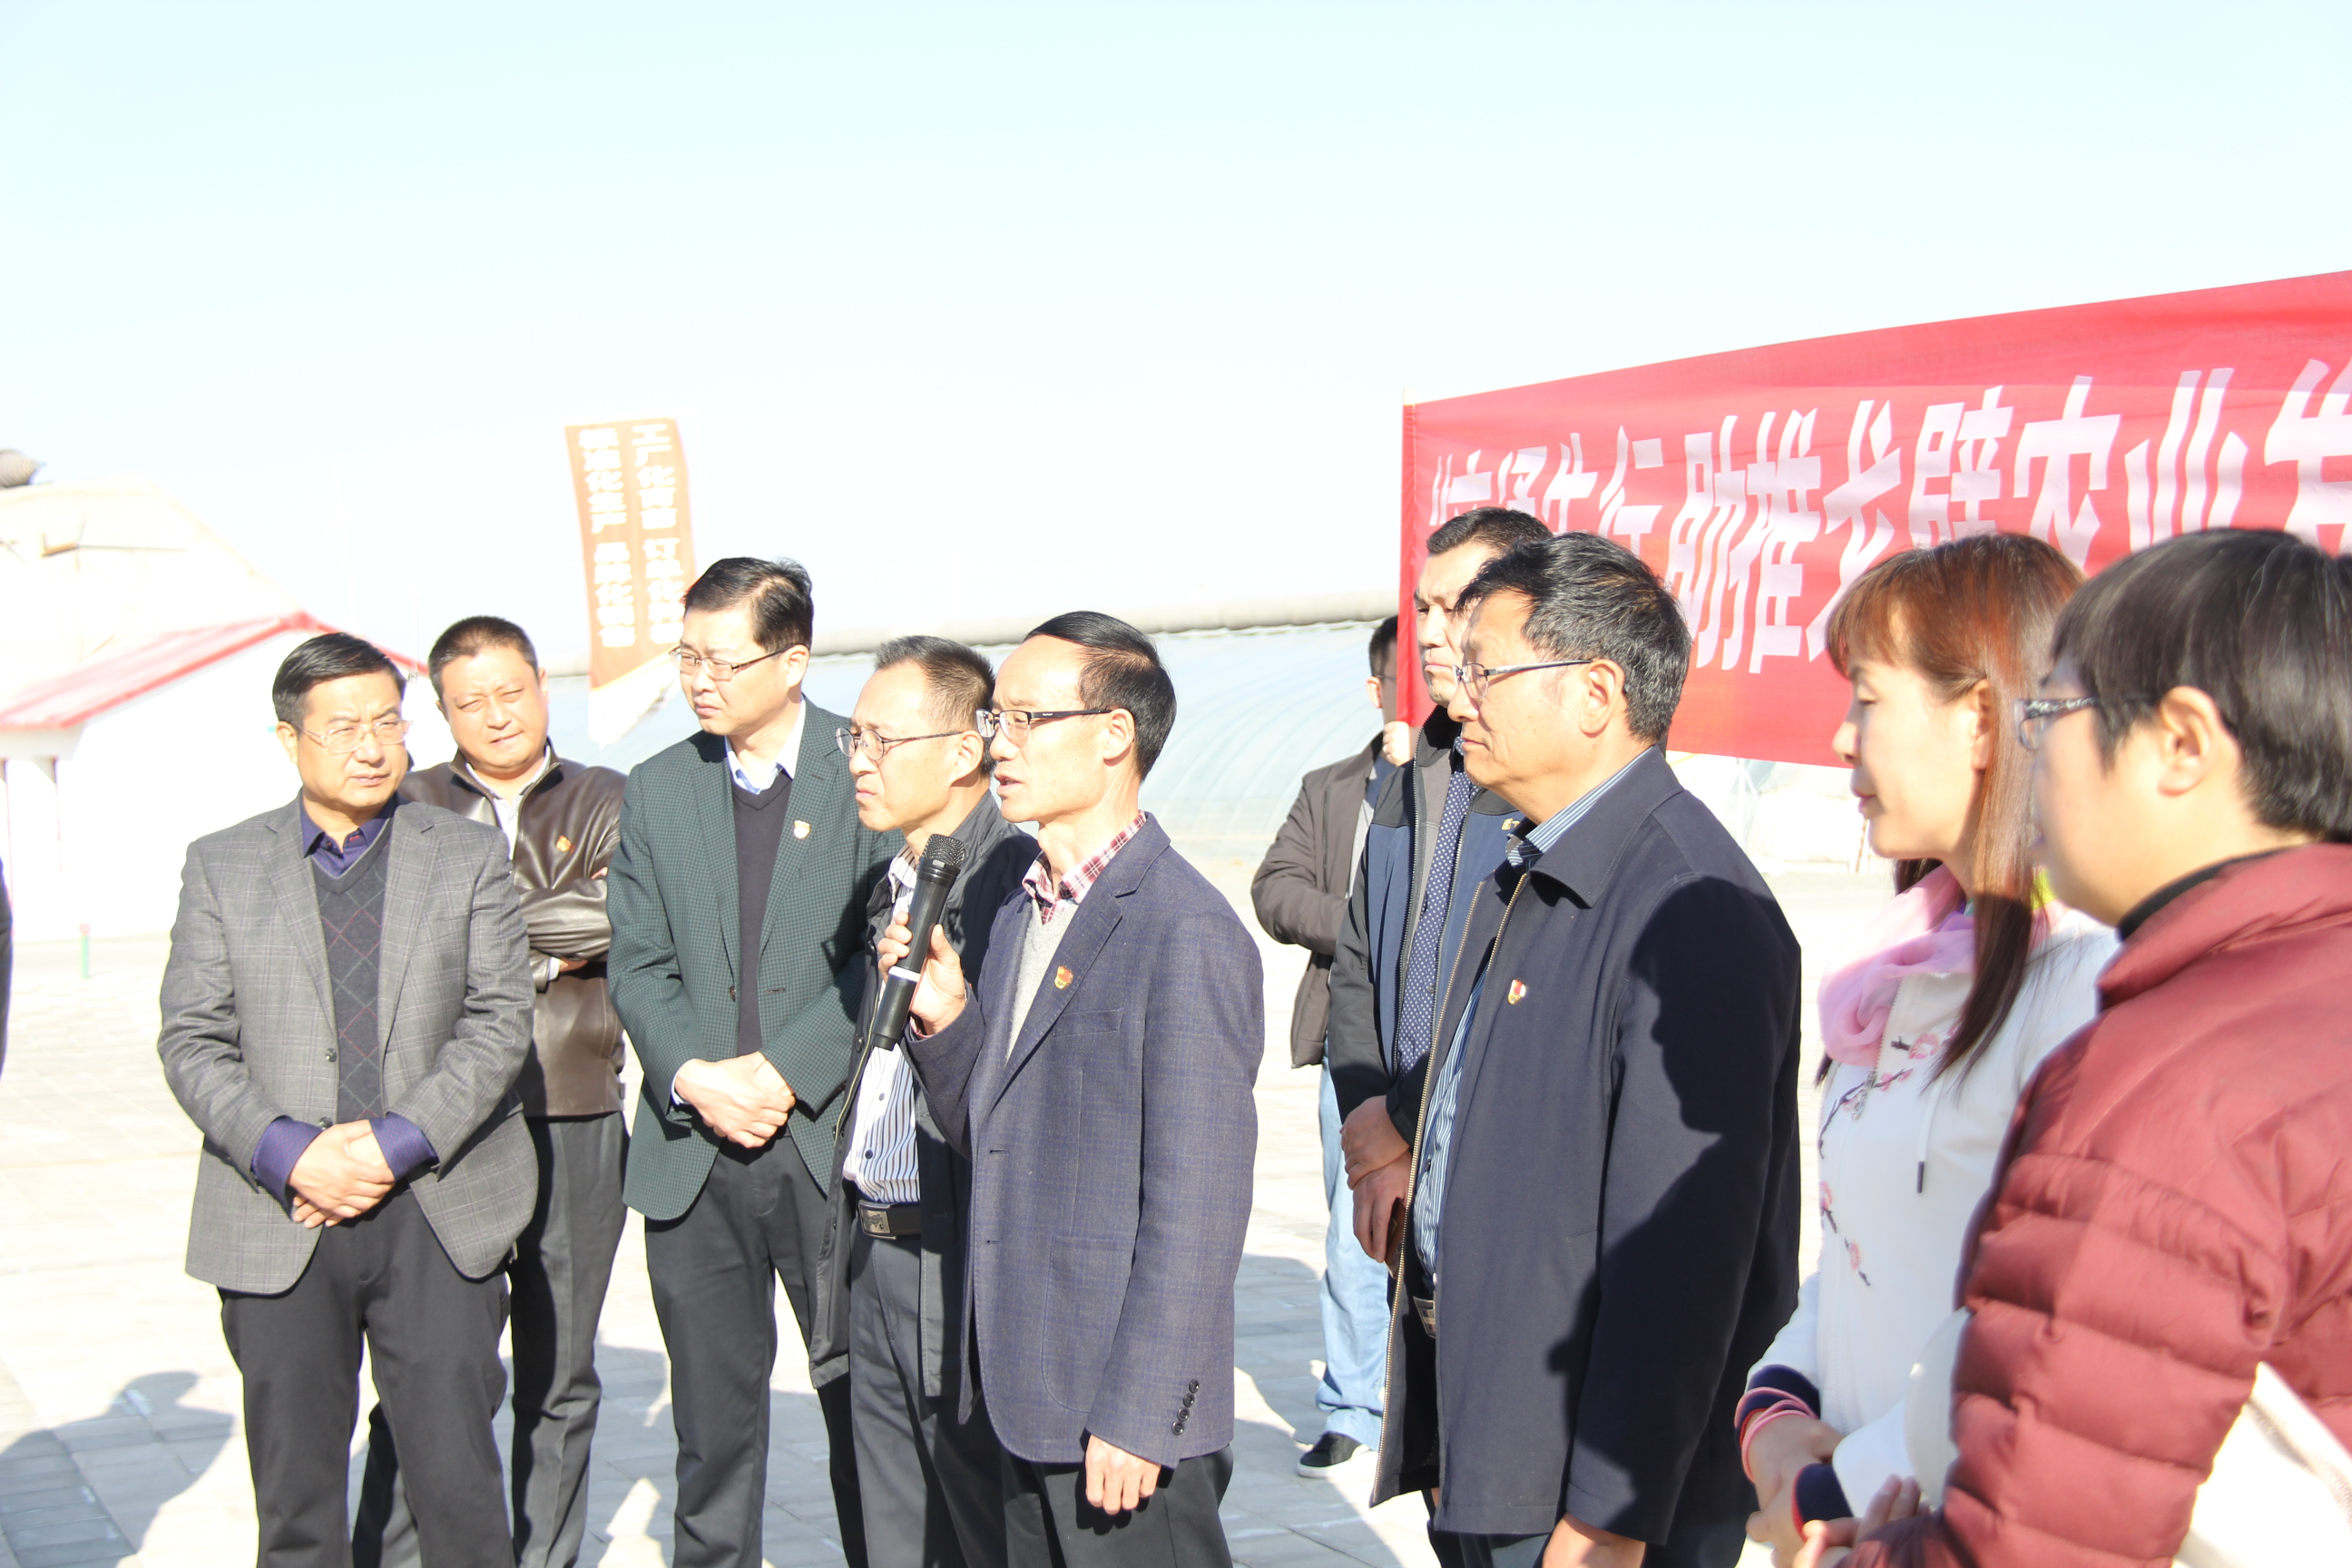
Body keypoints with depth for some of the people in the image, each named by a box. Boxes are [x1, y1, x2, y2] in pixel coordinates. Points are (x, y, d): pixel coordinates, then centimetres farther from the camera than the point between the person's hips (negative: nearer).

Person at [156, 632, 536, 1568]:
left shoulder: (470, 857, 7)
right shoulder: (220, 867, 8)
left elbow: (499, 1023, -1)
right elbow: (191, 1043, 2)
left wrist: (395, 1143, -13)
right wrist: (293, 1155, -12)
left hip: (437, 1217, -1)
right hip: (278, 1224, 1)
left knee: (458, 1483, -1)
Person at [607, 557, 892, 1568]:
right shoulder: (657, 790, 9)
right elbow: (638, 963, 6)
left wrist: (783, 1070, -15)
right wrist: (696, 1077, -10)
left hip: (832, 1142, -3)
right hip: (691, 1152, 3)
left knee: (862, 1398, 6)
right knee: (711, 1415, 12)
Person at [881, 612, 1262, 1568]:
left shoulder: (1186, 932, -16)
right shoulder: (1021, 911, 12)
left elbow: (1195, 1209, -18)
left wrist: (1137, 1417, -18)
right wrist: (944, 1019, -4)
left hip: (1123, 1405, -8)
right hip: (1027, 1394, 8)